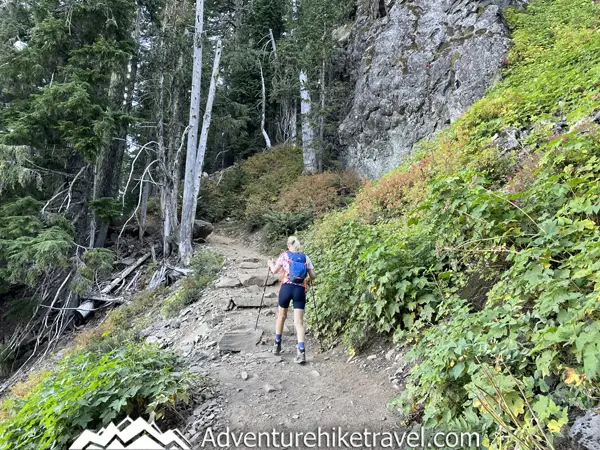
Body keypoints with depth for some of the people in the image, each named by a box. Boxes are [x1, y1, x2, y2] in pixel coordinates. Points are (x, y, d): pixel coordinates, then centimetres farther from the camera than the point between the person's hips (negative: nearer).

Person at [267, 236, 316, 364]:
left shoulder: (284, 255, 5)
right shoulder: (306, 257, 10)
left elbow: (274, 270, 6)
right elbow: (313, 276, 8)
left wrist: (270, 263, 26)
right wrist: (309, 280, 31)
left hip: (286, 288, -1)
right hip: (300, 290, 1)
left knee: (281, 316, 21)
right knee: (299, 321, 0)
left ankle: (277, 344, 31)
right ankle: (301, 351, -11)